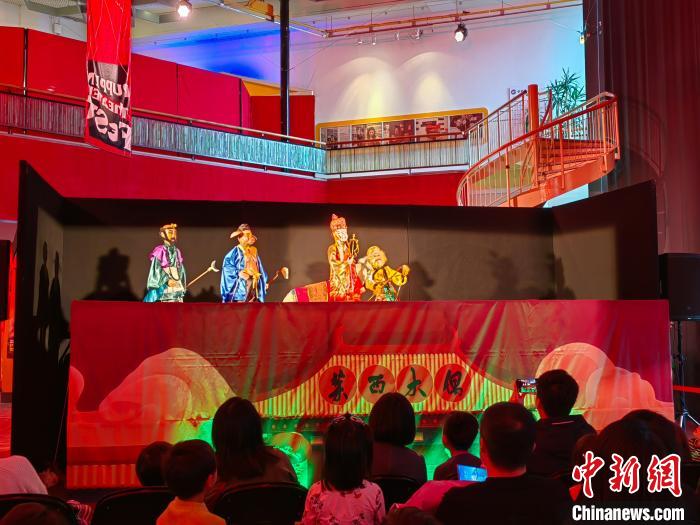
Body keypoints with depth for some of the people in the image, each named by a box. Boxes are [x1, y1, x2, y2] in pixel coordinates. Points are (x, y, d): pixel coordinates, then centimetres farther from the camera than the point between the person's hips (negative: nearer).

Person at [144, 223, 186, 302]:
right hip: (166, 287, -6)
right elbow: (156, 270, -11)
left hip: (178, 286, 6)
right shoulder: (159, 251, -5)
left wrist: (182, 284, 13)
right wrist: (166, 280, -21)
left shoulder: (177, 251, 13)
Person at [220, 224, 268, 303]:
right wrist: (238, 273, -22)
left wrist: (265, 282, 15)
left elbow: (259, 268, 19)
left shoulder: (253, 251, 15)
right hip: (242, 285, -7)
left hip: (254, 284, 7)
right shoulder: (236, 251, -5)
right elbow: (226, 265, -13)